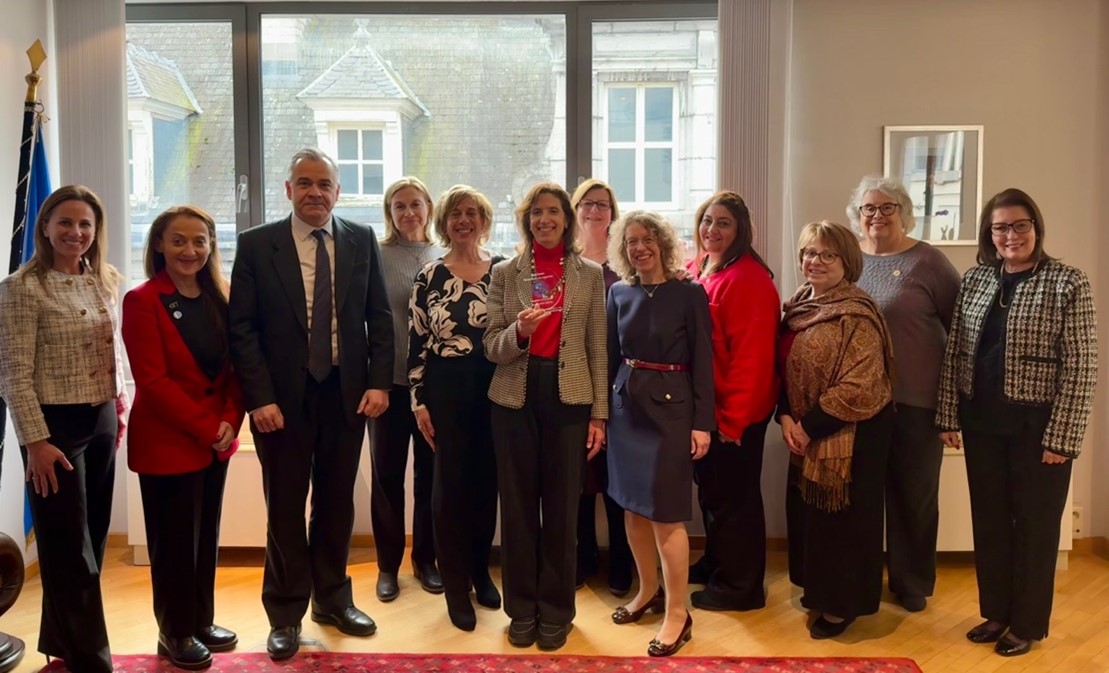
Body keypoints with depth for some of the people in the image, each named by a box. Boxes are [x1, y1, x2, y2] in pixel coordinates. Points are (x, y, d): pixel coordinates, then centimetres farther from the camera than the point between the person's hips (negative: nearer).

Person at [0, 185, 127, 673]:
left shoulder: (105, 282, 7)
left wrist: (120, 409, 12)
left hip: (101, 422, 6)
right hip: (55, 425, -6)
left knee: (92, 541, 14)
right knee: (70, 547, 3)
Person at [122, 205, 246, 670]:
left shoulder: (221, 297, 7)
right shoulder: (142, 301, -10)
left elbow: (235, 365, 6)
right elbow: (152, 380, -15)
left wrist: (230, 421, -8)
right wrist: (205, 428, -16)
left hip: (217, 439, 5)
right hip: (166, 441, -5)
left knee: (206, 535, 14)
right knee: (174, 540, 5)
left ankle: (201, 621, 29)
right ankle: (175, 632, 21)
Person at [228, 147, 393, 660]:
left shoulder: (362, 240, 4)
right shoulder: (256, 244, -3)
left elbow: (379, 317, 5)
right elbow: (242, 328, -6)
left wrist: (379, 382, -5)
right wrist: (260, 397, -13)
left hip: (347, 392, 2)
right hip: (283, 396, -2)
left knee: (336, 502, 14)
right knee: (285, 507, 8)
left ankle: (332, 599, 31)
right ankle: (286, 616, 23)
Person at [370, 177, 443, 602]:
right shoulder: (375, 256, -3)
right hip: (389, 380, -2)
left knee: (430, 472, 10)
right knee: (387, 474, 7)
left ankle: (425, 559, 25)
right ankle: (387, 564, 21)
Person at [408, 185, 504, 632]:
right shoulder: (430, 276, -1)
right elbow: (417, 342, -1)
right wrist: (419, 401, -5)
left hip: (495, 388, 2)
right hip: (446, 390, -1)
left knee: (487, 482, 11)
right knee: (451, 484, 5)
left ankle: (480, 571, 30)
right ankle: (456, 588, 17)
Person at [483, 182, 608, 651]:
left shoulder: (590, 275, 5)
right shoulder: (504, 273, 5)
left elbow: (597, 349, 5)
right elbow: (491, 347, 2)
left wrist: (599, 414, 1)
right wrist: (519, 330, -20)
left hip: (568, 398, 0)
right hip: (515, 398, 1)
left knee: (562, 506, 6)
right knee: (518, 504, 7)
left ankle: (556, 611, 20)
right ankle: (521, 609, 22)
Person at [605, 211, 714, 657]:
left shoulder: (689, 294, -7)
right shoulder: (619, 293, 6)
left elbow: (702, 362, -8)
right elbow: (611, 357, 10)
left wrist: (702, 422, -12)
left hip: (670, 408, -5)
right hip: (626, 406, 5)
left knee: (666, 514, -3)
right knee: (633, 507, 12)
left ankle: (678, 614, 10)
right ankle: (648, 590, 31)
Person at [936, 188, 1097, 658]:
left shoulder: (1067, 284, -8)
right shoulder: (975, 280, 5)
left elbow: (1081, 368, -11)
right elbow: (955, 352, 7)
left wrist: (1062, 437, -14)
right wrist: (948, 416, 3)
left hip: (1037, 425, -4)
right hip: (982, 421, 5)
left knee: (1034, 524, 8)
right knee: (988, 519, 14)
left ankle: (1027, 624, 24)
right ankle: (995, 613, 31)